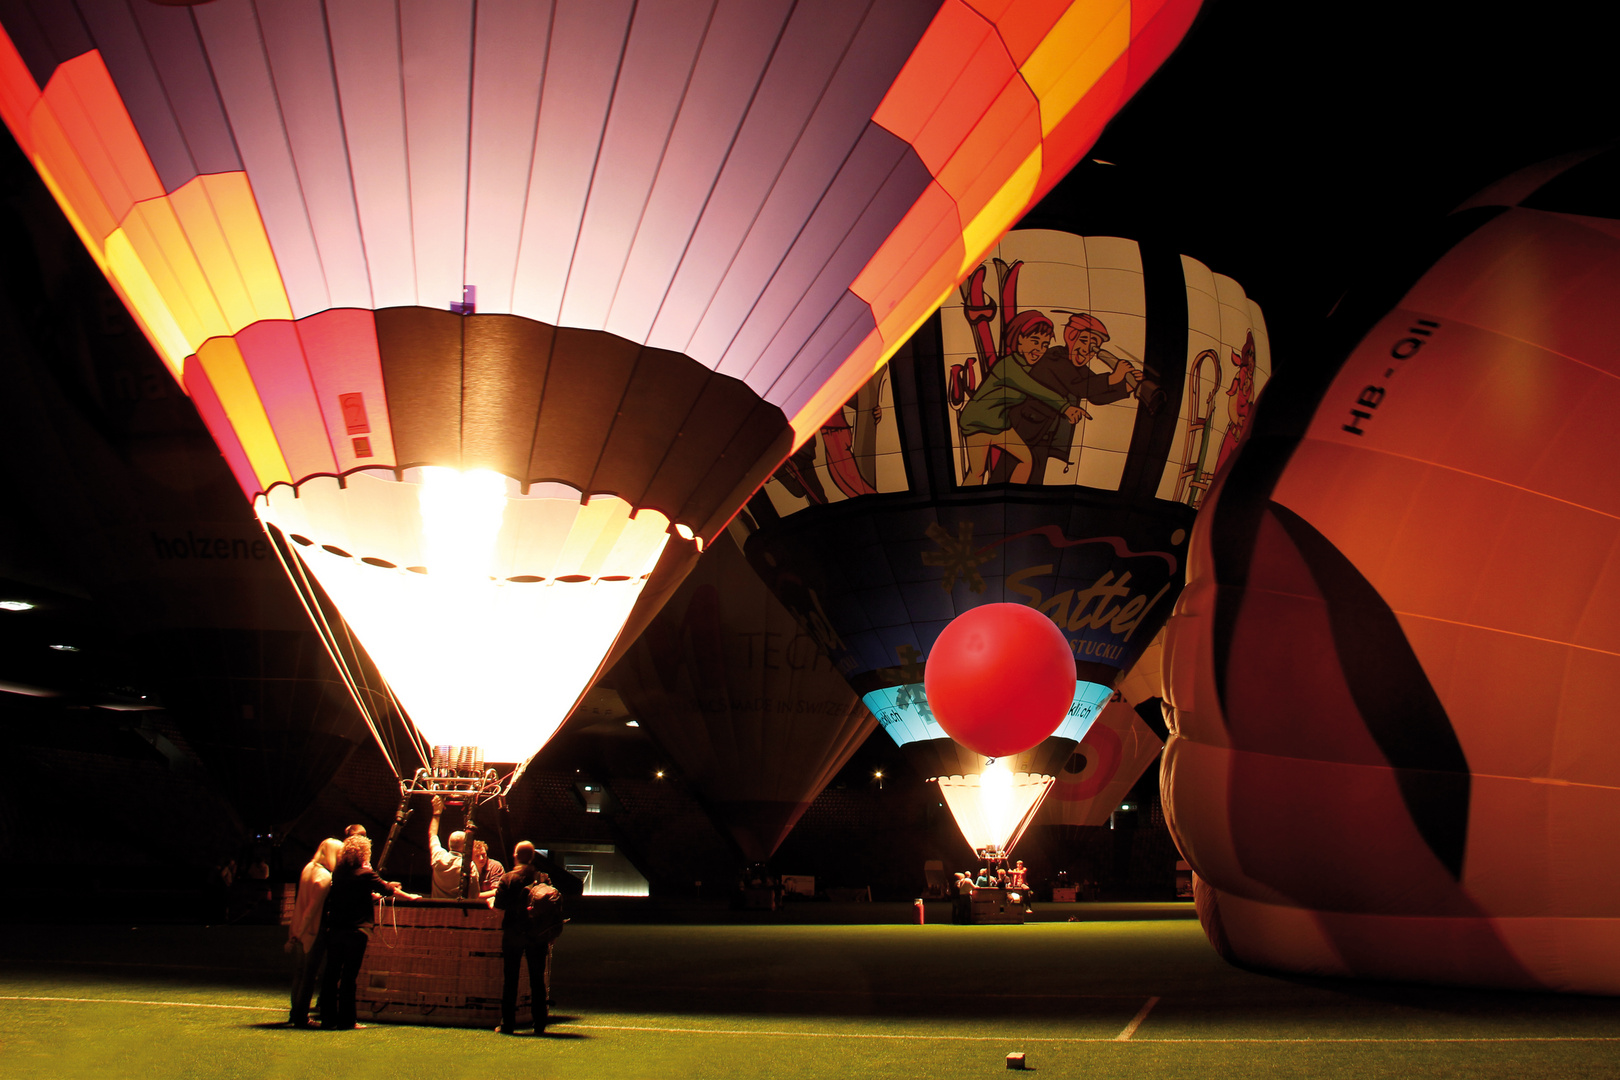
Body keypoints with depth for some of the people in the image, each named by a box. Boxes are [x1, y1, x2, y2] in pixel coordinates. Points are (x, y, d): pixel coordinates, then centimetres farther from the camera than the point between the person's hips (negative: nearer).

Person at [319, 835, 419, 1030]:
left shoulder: (337, 873, 7)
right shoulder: (366, 874, -8)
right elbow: (388, 889, 3)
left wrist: (370, 894, 38)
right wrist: (410, 896, 18)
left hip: (335, 931, 5)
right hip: (356, 931, -5)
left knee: (331, 974, 9)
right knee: (349, 976, 0)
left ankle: (328, 1019, 13)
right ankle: (345, 1020, 3)